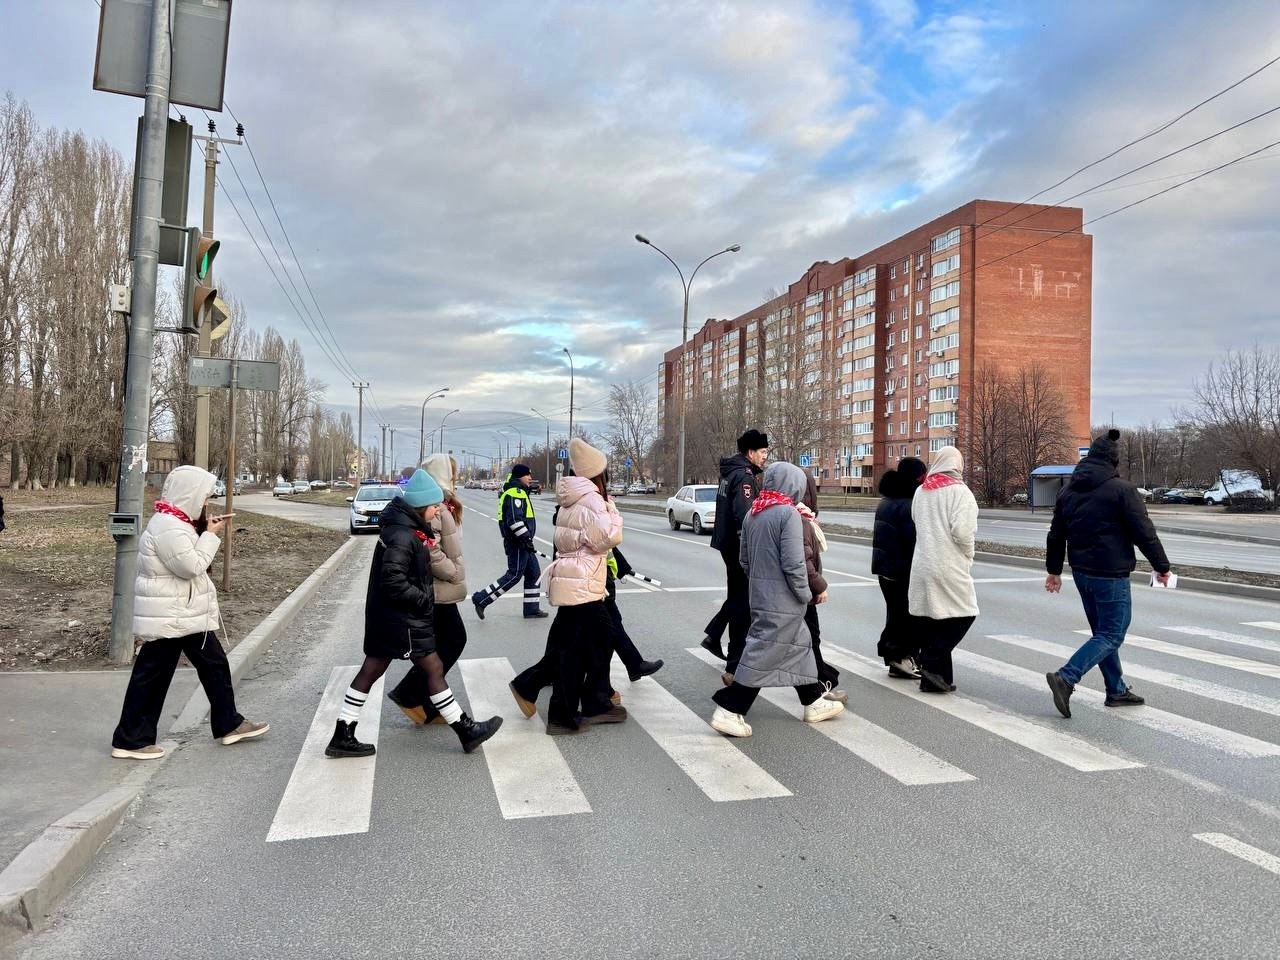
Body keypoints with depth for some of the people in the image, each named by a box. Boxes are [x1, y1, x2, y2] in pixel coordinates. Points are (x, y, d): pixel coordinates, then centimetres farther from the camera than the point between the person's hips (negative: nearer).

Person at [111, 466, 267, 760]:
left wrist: (206, 531, 6)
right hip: (168, 619, -11)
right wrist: (211, 535, -15)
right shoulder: (167, 528, -22)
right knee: (152, 676, 1)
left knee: (214, 664, 15)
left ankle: (228, 724, 26)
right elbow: (192, 566, -23)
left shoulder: (176, 522, 12)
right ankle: (130, 741, 14)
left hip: (187, 615, 11)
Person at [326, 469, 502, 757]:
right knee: (434, 669, 0)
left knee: (371, 670, 13)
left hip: (385, 615, 10)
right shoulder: (402, 536, -22)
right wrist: (424, 601, -18)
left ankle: (342, 736, 20)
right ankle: (467, 732, 10)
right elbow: (393, 581, -27)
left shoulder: (405, 527, 8)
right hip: (402, 617, -9)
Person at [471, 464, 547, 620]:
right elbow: (514, 520, -25)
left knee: (534, 573, 12)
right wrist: (526, 539, -23)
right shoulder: (516, 493, -16)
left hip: (522, 543, 11)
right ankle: (481, 599, -2)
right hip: (517, 543, -11)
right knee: (514, 575, -7)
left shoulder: (519, 492, 18)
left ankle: (532, 609, 17)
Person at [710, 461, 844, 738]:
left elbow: (743, 559, 13)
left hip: (759, 594, 9)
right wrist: (805, 594, -8)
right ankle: (728, 711, 0)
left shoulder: (753, 512, 7)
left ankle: (814, 702, 31)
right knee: (764, 653, -3)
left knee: (799, 643, 20)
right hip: (782, 600, -9)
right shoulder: (788, 513, -17)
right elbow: (793, 563, -20)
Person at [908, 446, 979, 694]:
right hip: (949, 566, -7)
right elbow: (962, 531, -16)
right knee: (963, 614, 3)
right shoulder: (959, 491, -8)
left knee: (930, 618, 10)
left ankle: (935, 675, 16)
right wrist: (968, 556, 0)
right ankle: (933, 666, -5)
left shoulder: (921, 491, 13)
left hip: (922, 565, 7)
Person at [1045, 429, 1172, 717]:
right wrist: (1161, 566, 1)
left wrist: (1054, 570, 22)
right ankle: (1066, 677, -16)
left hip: (1081, 572, 7)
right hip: (1111, 575, -7)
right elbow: (1145, 532, -11)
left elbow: (1056, 534, 14)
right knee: (1112, 635, -2)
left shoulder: (1068, 490, 8)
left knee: (1102, 632, 17)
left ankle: (1117, 690, 23)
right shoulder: (1121, 489, -13)